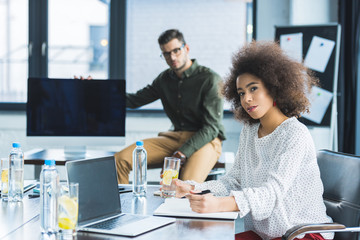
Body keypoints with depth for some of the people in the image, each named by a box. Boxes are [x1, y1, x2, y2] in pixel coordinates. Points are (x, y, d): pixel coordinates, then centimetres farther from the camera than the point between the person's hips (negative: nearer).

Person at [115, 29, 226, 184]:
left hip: (205, 140, -5)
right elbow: (135, 100, 20)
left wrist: (182, 153, -22)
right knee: (121, 159, -14)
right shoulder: (165, 79, 13)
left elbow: (211, 127, -12)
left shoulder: (210, 79, -7)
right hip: (174, 137, 6)